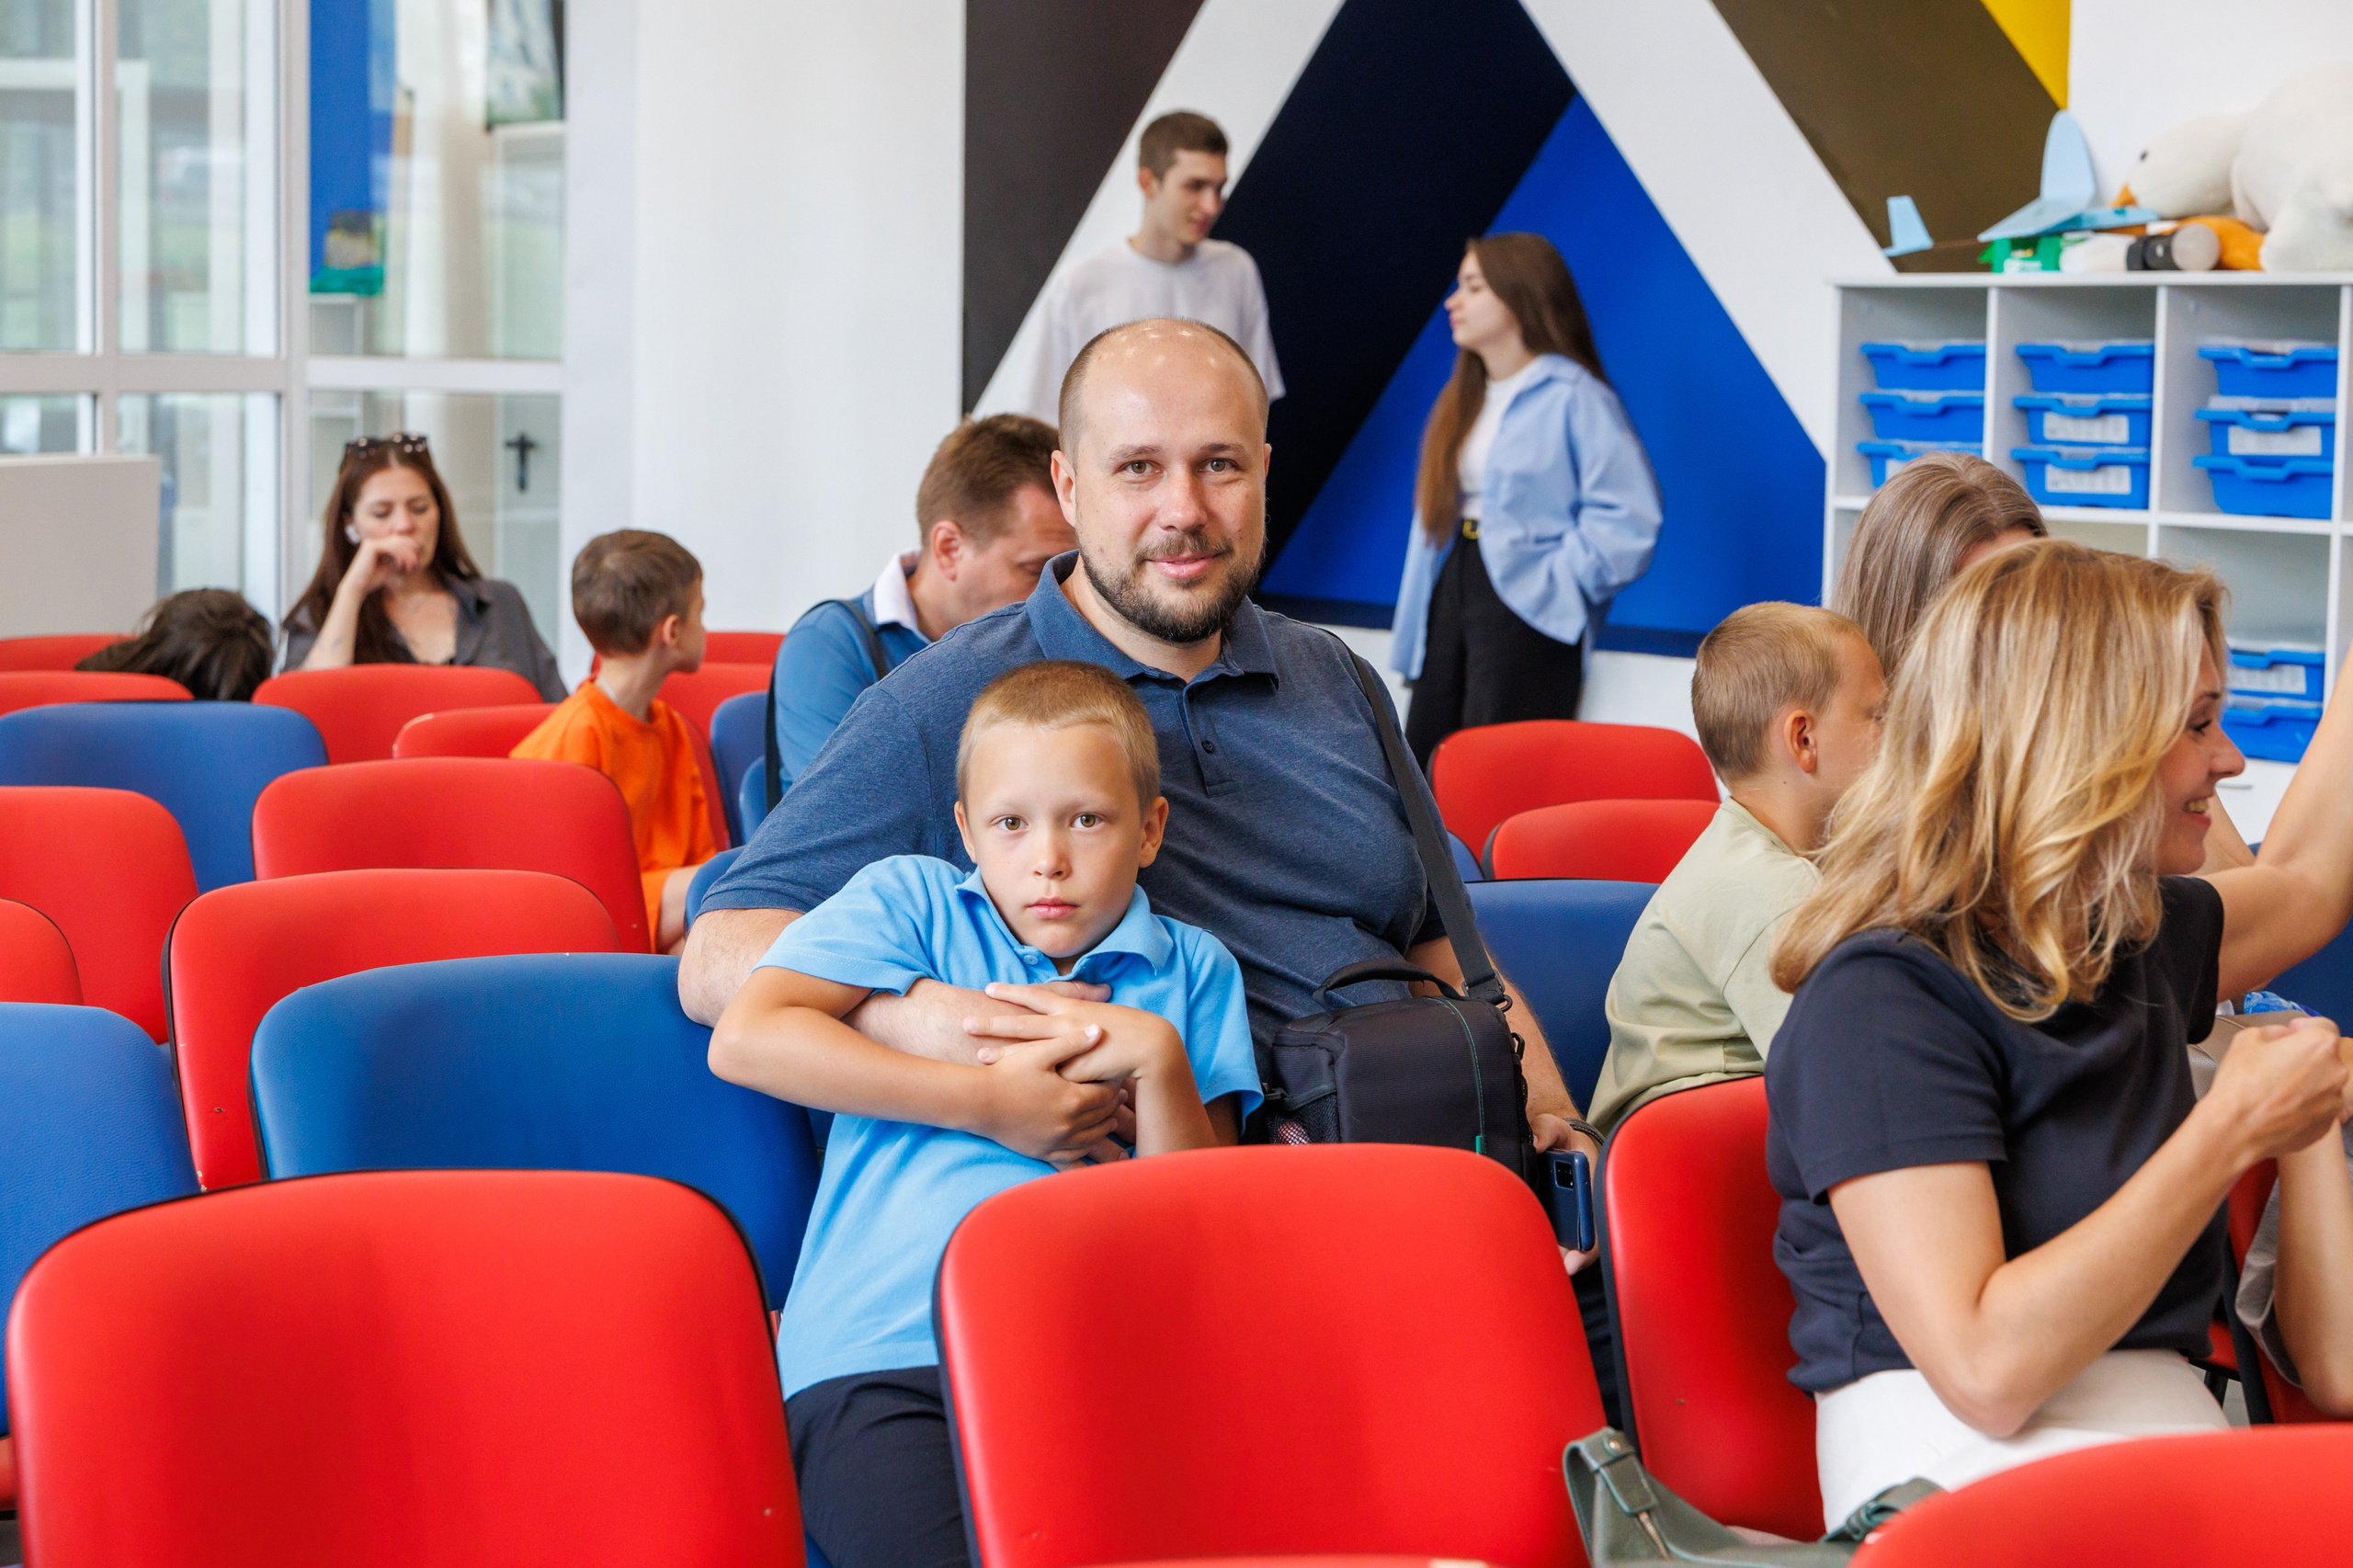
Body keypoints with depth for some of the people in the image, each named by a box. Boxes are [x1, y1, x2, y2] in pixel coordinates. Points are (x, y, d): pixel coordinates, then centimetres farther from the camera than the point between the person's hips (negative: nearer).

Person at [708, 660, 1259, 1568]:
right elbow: (743, 1039, -3)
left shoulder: (1192, 971, 22)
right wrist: (988, 1103, 0)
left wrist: (1158, 1059, -1)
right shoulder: (911, 899, 16)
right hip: (884, 1361, -2)